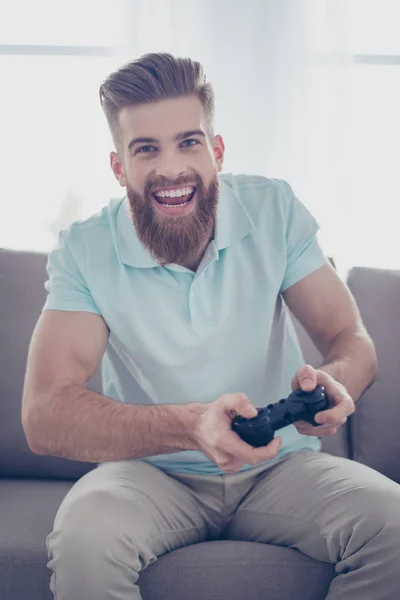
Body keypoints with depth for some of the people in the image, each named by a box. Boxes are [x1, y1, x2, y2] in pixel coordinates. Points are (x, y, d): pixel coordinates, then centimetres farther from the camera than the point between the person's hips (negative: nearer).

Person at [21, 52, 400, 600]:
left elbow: (352, 340, -4)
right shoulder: (84, 251, -12)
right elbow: (44, 416, -22)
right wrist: (190, 425, -39)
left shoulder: (275, 210, -5)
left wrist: (333, 382, -31)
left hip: (279, 465, 2)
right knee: (83, 542, -34)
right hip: (152, 473, -1)